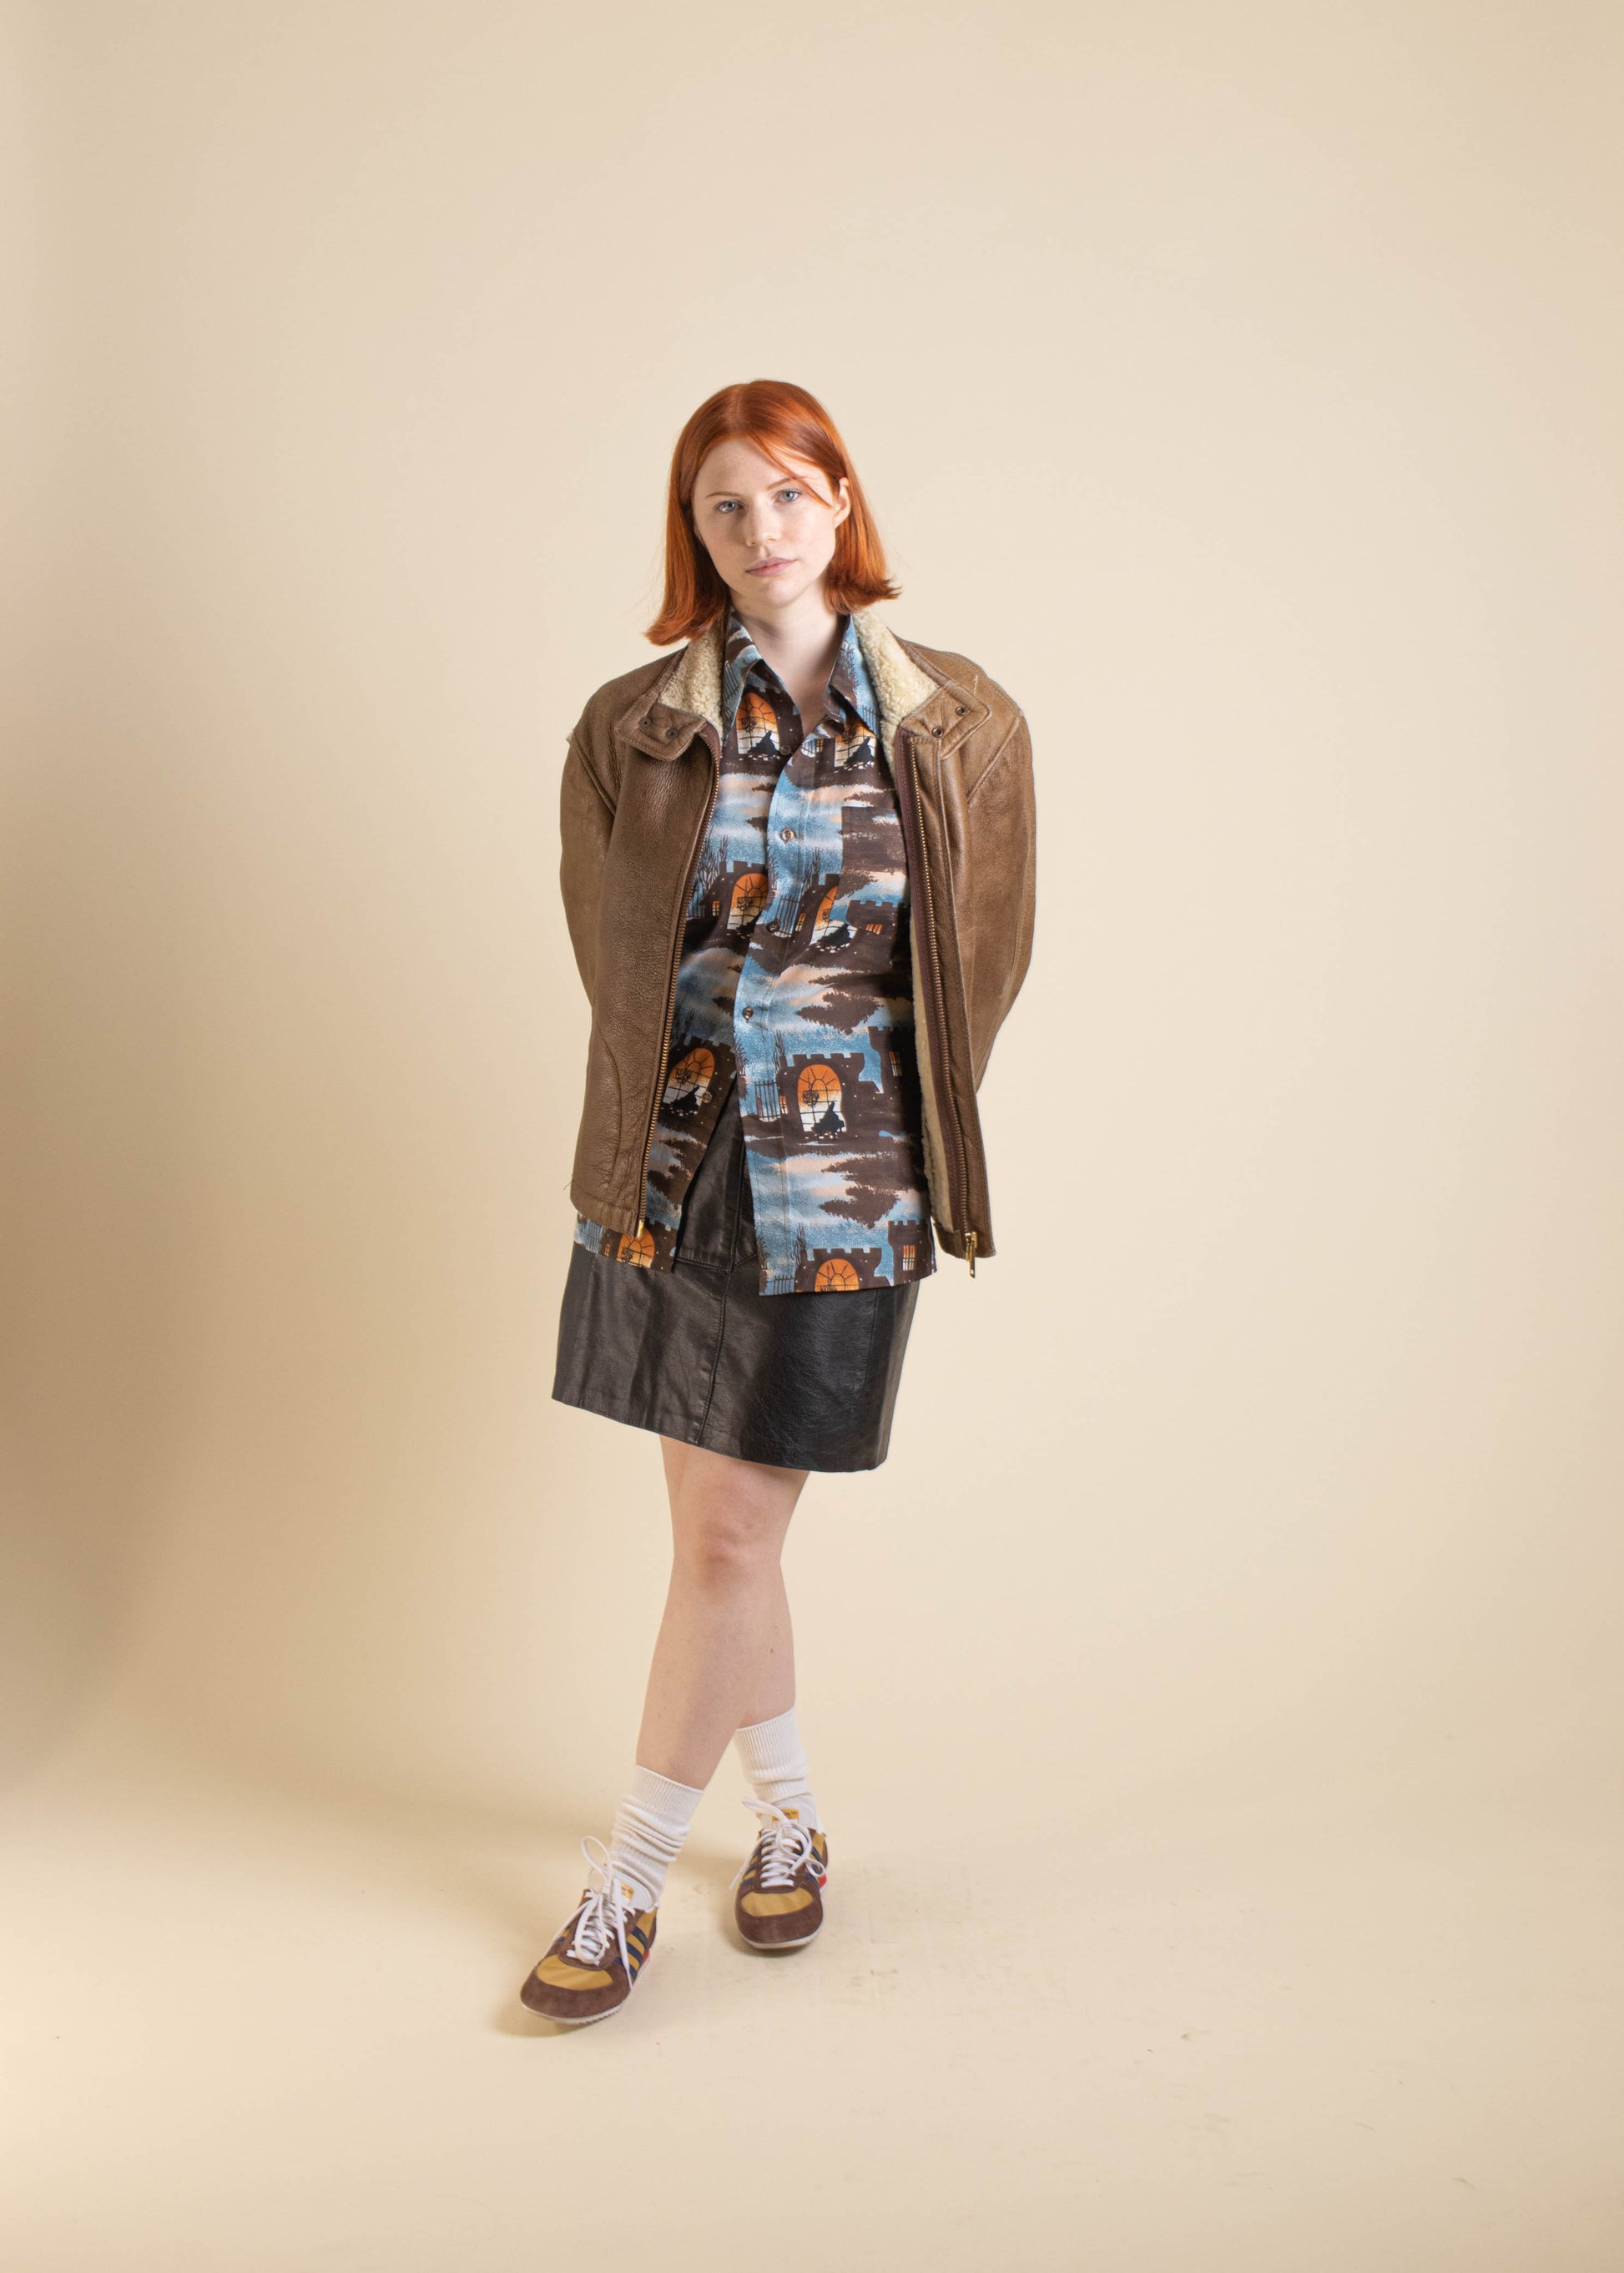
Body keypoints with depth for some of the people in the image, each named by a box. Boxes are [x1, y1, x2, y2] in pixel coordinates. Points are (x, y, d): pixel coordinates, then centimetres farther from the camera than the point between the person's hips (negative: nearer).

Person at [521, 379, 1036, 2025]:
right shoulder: (632, 728, 2)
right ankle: (788, 1809, 35)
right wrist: (712, 1088, 11)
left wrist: (868, 1121, 8)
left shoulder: (962, 730, 0)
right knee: (713, 1522, 12)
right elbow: (612, 947, 13)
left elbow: (983, 965, 8)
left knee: (730, 1538, 0)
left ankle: (627, 1885, 16)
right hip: (670, 1166, 3)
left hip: (842, 1180, -2)